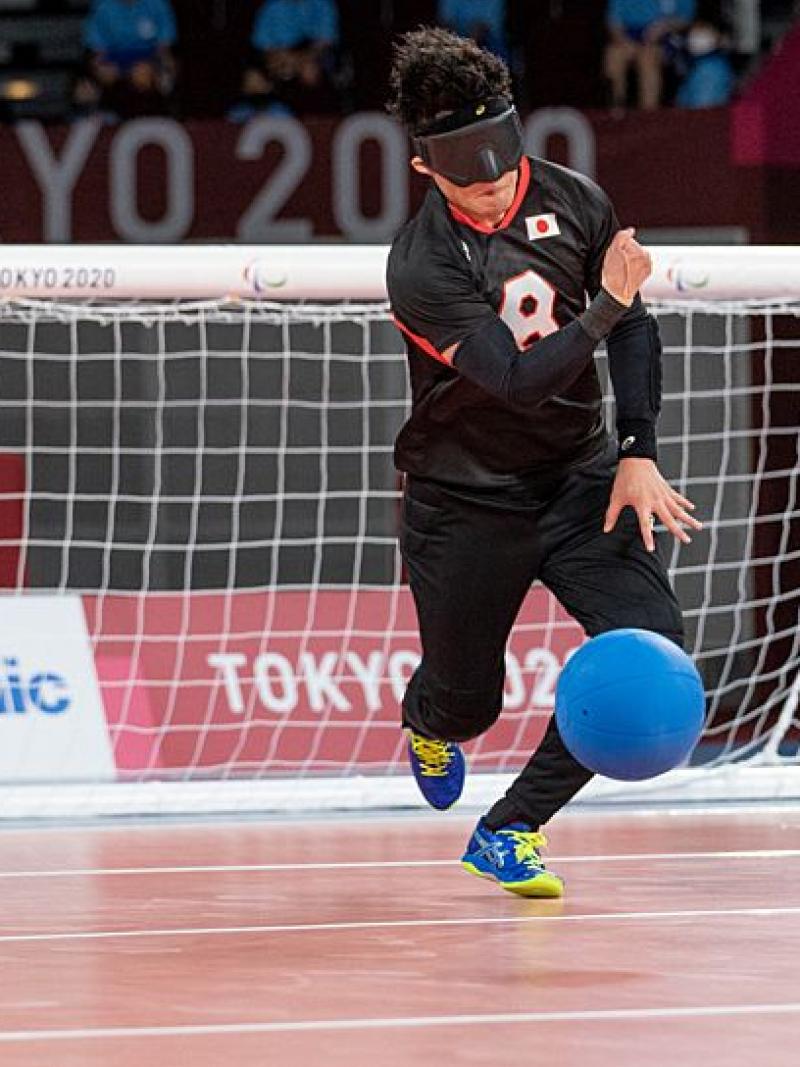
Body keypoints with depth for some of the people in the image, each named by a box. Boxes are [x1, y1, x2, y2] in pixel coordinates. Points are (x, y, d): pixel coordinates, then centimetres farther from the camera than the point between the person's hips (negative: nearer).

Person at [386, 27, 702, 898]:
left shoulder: (574, 202, -7)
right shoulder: (420, 268, -22)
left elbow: (634, 328, 4)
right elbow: (521, 382, -28)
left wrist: (638, 455, -4)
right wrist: (606, 307, -36)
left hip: (578, 479, 4)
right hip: (464, 501, -4)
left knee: (651, 643, -17)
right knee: (468, 702, 9)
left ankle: (509, 834, -3)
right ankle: (428, 725, 52)